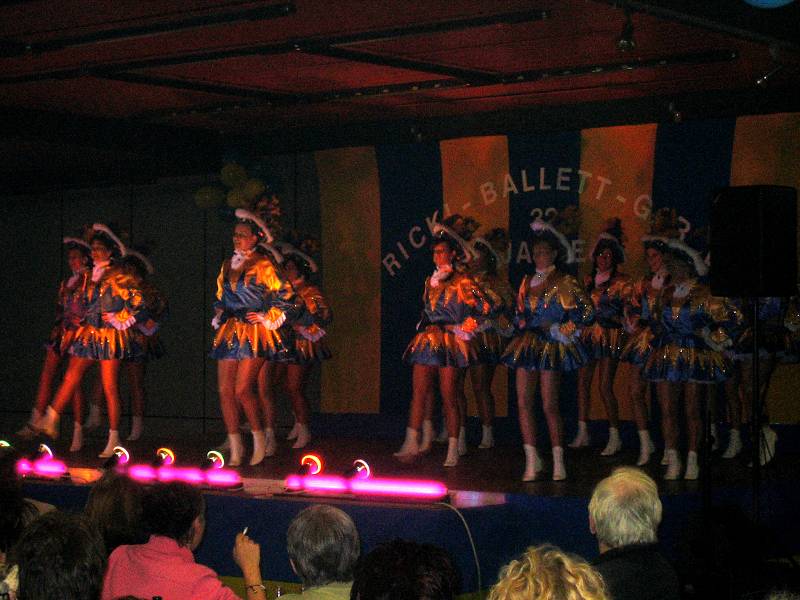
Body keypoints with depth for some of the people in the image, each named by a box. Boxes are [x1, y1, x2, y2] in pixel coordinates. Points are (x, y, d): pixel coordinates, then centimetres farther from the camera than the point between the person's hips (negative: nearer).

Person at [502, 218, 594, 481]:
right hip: (527, 345, 6)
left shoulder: (564, 282, -3)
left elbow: (587, 313, -5)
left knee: (550, 405, -6)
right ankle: (532, 460, 4)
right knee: (524, 402, -2)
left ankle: (558, 461, 4)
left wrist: (558, 329, -7)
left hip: (552, 347, -5)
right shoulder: (527, 281, 15)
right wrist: (521, 325, 7)